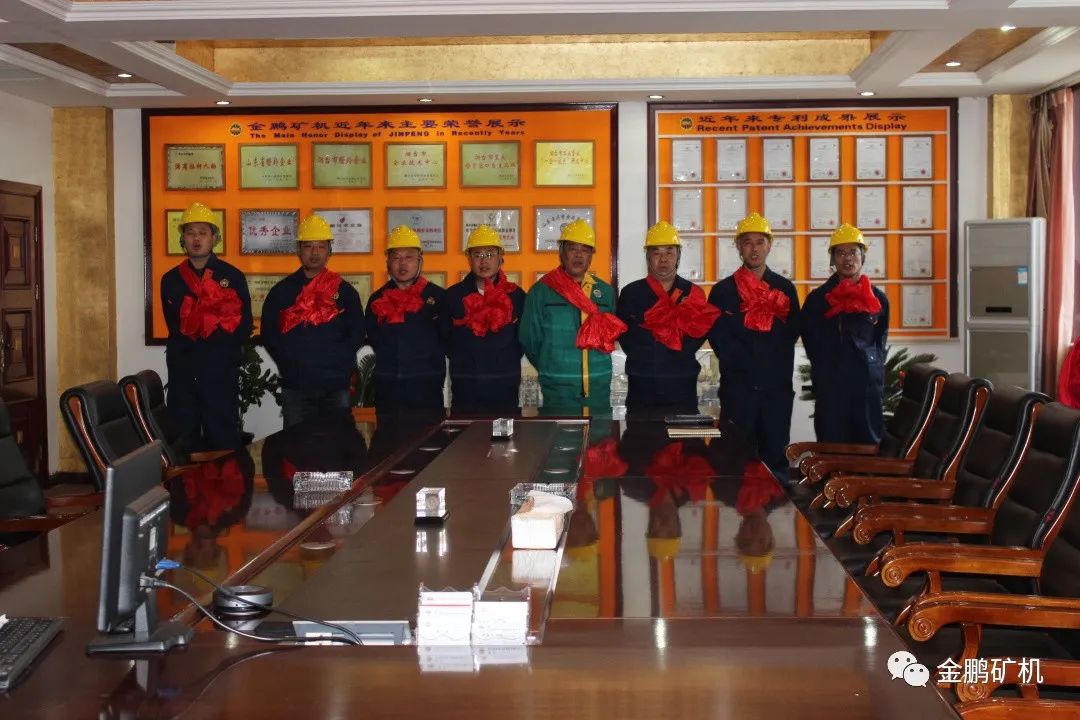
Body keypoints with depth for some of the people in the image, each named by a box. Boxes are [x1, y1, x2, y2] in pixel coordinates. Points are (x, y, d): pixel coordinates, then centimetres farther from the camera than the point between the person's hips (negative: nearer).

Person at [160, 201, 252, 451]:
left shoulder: (232, 277, 3)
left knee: (224, 443, -2)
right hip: (182, 373, 2)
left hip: (221, 373, -2)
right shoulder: (171, 280, 11)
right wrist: (216, 323, -4)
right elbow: (175, 327, 8)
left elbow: (244, 327, -1)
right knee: (183, 442, 4)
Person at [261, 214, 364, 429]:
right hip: (295, 387, 0)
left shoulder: (345, 291, 8)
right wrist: (289, 365, -4)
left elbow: (356, 334, 5)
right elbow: (269, 334, 6)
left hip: (336, 386, 0)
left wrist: (338, 365, -6)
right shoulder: (281, 291, 8)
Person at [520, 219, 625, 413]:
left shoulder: (606, 292, 9)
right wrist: (551, 371, 6)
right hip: (557, 394, -3)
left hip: (599, 390, 3)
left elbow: (613, 335, 14)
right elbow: (530, 341, 1)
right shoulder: (540, 292, -2)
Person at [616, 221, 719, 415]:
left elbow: (697, 338, -4)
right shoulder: (631, 293, 6)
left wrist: (651, 329, -12)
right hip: (642, 387, 0)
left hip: (682, 387, 0)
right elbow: (627, 341, -4)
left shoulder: (693, 293, 7)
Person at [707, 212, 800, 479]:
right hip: (738, 387, -2)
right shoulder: (723, 290, 5)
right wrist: (741, 363, -6)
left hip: (777, 386, 2)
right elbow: (717, 337, 1)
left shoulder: (785, 288, 10)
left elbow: (792, 333, 5)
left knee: (776, 455, 4)